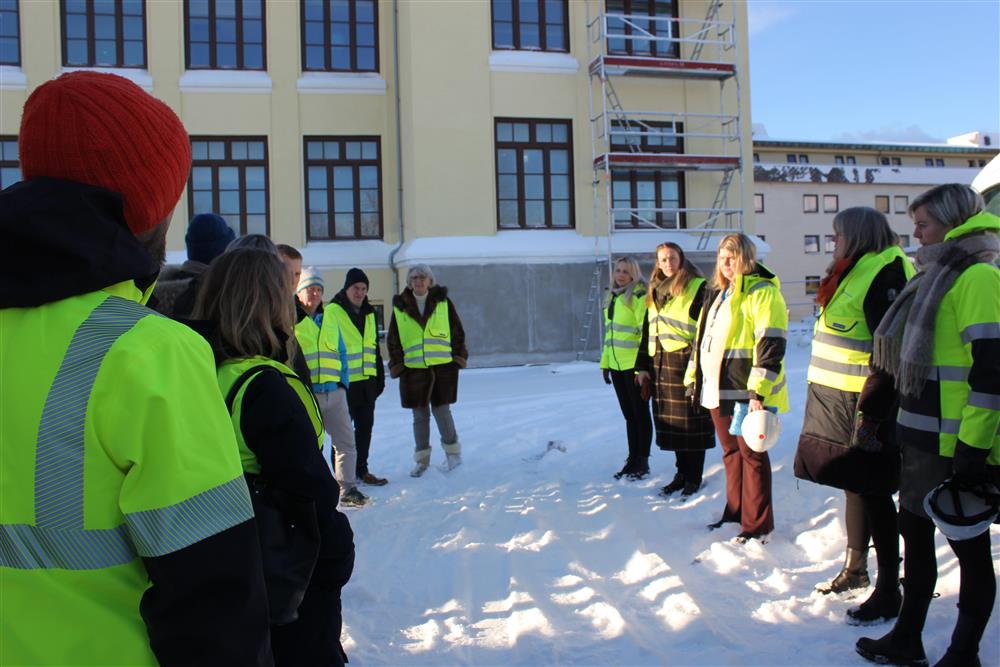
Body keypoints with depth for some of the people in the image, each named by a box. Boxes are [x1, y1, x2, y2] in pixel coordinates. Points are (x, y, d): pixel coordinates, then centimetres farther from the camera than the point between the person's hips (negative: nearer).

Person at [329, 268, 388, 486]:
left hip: (367, 379, 7)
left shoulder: (369, 313, 16)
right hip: (343, 380, -7)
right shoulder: (333, 311, -8)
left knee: (365, 426, 13)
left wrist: (380, 377, 19)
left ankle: (361, 469, 26)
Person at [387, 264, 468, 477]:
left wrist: (458, 357, 2)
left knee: (441, 410, -1)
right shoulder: (400, 307, 6)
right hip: (414, 369, 2)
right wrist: (397, 365, 4)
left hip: (443, 366, -1)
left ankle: (452, 450, 20)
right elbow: (393, 340, 10)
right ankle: (422, 458, 19)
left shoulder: (443, 303, 4)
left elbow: (457, 332, 7)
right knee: (420, 415, 7)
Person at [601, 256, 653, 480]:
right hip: (617, 366, 8)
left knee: (640, 413, 3)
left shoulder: (639, 296, -10)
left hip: (634, 365, -8)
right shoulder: (612, 298, 15)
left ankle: (643, 463, 13)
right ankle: (633, 460, 22)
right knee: (629, 414, 14)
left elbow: (646, 332, -15)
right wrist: (605, 363, 17)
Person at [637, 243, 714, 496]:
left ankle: (694, 477, 12)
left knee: (691, 421, 0)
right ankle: (682, 473, 23)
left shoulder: (697, 288, -4)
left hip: (686, 362, -7)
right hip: (660, 364, 7)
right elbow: (649, 332, 21)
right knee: (670, 422, 11)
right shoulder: (655, 293, 17)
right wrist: (644, 366, 17)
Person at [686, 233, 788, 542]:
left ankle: (757, 524, 11)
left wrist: (759, 391, -24)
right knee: (731, 452, 17)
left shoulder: (762, 292, -11)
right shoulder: (718, 293, 16)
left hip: (745, 392, -8)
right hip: (718, 389, 8)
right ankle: (735, 512, 30)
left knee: (751, 454, 1)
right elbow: (703, 337, 23)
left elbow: (771, 344, -18)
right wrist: (693, 376, 22)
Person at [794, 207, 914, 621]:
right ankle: (855, 568, 31)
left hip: (863, 403, -9)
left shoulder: (884, 272, -13)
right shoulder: (854, 273, 17)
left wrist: (871, 411, -24)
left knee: (871, 492, -3)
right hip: (838, 402, 9)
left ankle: (888, 591, 7)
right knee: (853, 486, 17)